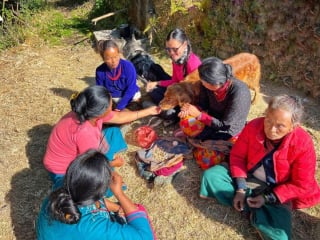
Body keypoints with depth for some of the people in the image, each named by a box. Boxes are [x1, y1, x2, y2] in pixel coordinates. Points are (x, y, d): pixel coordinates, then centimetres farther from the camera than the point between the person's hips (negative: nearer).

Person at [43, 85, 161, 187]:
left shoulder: (90, 112, -15)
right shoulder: (84, 132, -40)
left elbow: (119, 117, 1)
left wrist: (148, 111, 7)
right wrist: (112, 163, -7)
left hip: (78, 155, 9)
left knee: (113, 131, 6)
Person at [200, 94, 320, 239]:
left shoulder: (303, 144, -26)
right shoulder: (253, 126, -20)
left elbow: (301, 185, -16)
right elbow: (237, 156, -7)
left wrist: (267, 198, -20)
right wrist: (240, 189, -15)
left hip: (276, 193, -3)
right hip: (247, 177, 3)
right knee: (210, 175, -17)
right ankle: (251, 206, -12)